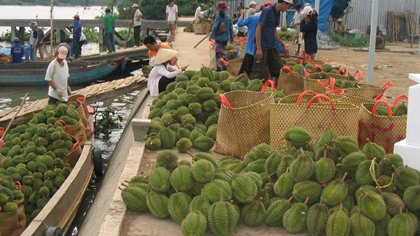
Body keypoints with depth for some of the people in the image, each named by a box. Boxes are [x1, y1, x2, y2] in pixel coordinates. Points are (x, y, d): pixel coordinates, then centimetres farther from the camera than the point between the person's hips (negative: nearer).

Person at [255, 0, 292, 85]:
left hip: (273, 47, 8)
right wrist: (259, 48, -22)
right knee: (259, 72, -4)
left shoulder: (277, 13, 10)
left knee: (277, 70, 9)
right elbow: (258, 29, -17)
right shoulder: (267, 11, -14)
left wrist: (283, 46, 21)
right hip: (263, 47, -8)